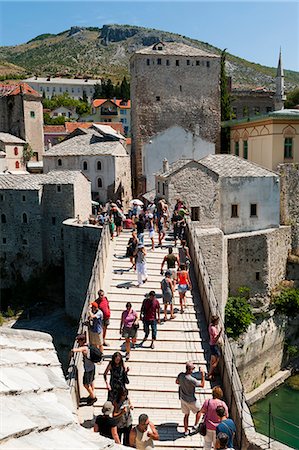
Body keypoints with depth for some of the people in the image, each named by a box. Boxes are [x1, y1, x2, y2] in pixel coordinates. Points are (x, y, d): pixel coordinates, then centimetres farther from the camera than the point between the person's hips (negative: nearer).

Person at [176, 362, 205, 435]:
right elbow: (202, 385, -22)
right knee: (199, 410, 24)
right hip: (191, 400, -6)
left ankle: (186, 431, 34)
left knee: (186, 414, 23)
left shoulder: (181, 375, -15)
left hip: (183, 399, 6)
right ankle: (196, 425, 29)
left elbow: (177, 382, 6)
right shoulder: (191, 380, -34)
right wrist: (202, 375, -21)